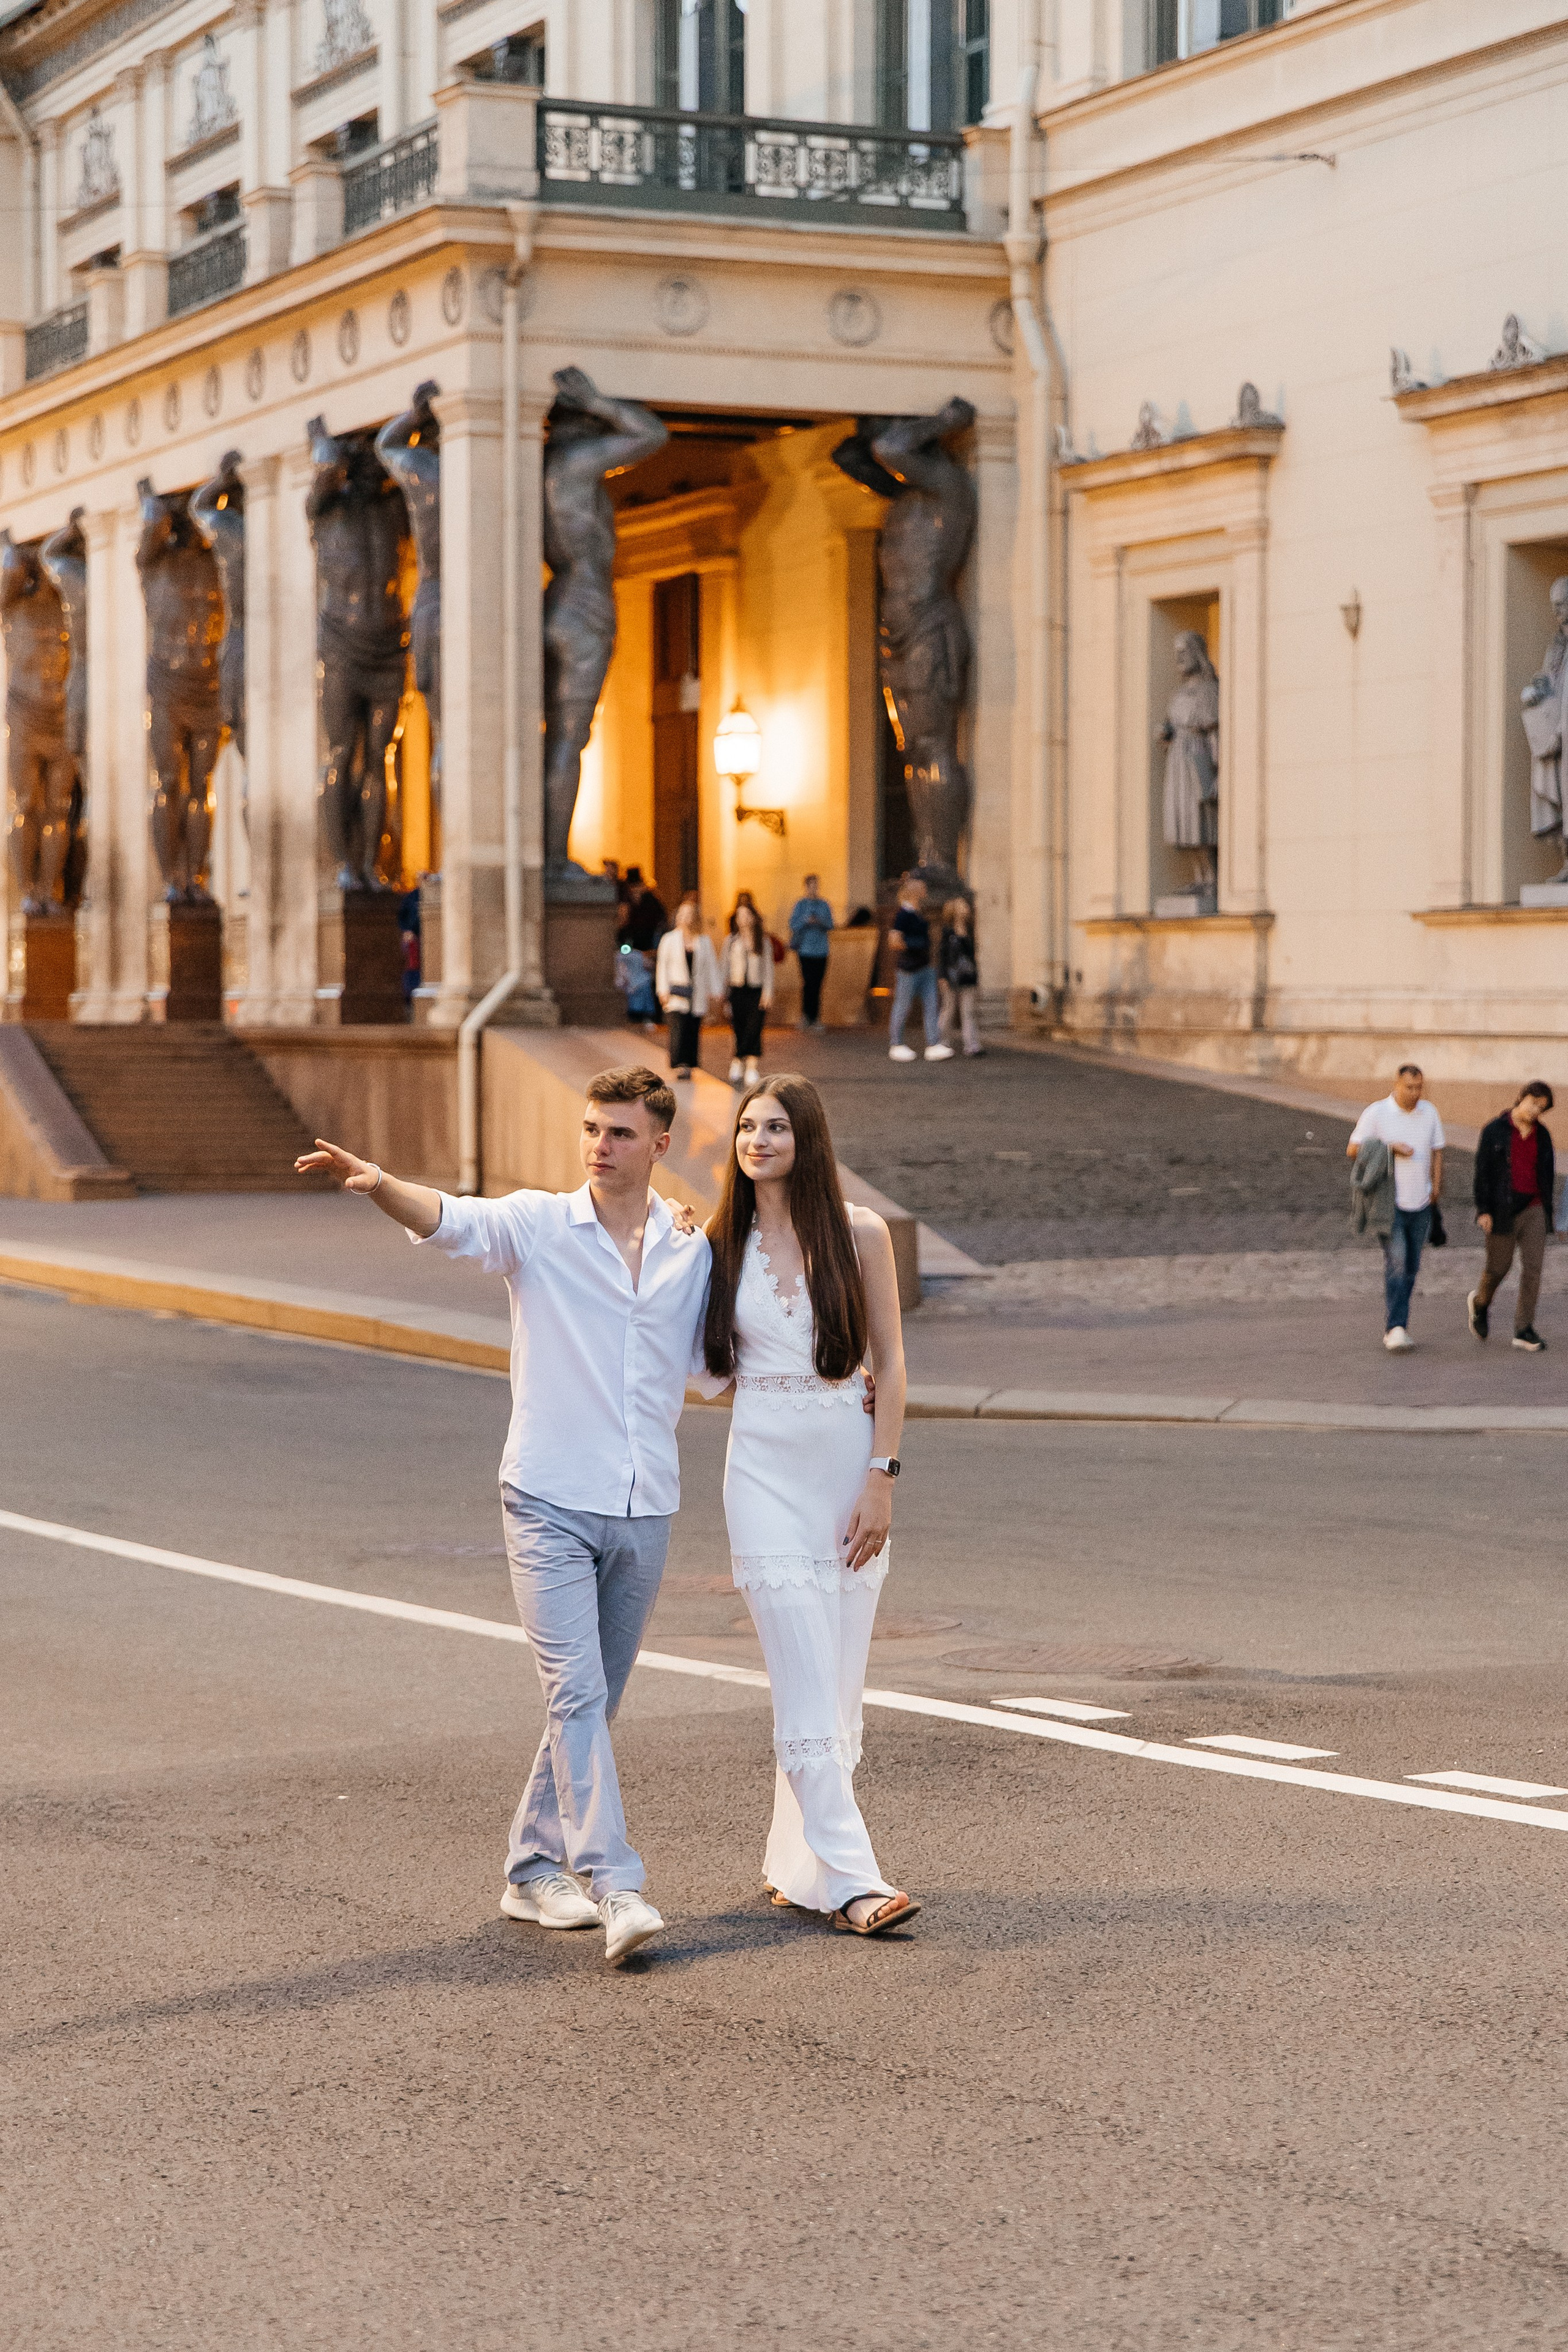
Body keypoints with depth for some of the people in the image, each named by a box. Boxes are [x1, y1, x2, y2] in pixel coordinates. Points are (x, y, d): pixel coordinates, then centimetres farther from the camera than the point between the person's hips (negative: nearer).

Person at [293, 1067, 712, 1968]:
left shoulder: (695, 1249, 7)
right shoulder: (538, 1225, -4)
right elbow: (453, 1220, -23)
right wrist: (382, 1184, -44)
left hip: (646, 1511, 4)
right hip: (550, 1502, -4)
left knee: (595, 1701, 11)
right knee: (576, 1691, -13)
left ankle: (537, 1870, 24)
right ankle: (616, 1888, -17)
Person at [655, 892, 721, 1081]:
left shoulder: (705, 941, 9)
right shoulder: (670, 940, 5)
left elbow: (711, 966, 11)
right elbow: (662, 966, 5)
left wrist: (713, 991, 3)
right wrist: (663, 991, -3)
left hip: (698, 994, 2)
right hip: (677, 993, -2)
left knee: (694, 1030, 1)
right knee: (679, 1028, -15)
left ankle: (688, 1064, 10)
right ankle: (679, 1065, -17)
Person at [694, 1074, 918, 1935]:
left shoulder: (859, 1233, 0)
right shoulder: (722, 1246, 6)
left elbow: (888, 1362, 1)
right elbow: (713, 1375, 11)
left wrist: (881, 1480, -6)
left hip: (848, 1466, 1)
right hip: (765, 1469, 0)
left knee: (836, 1688, 5)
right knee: (807, 1687, -9)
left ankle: (796, 1864, 18)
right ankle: (850, 1879, -11)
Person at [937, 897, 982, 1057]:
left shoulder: (969, 932, 12)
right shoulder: (947, 932, -4)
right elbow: (941, 954, -7)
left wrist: (975, 975, 16)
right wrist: (942, 977, -13)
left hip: (968, 977, 5)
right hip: (952, 976, -4)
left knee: (969, 1011, -3)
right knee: (949, 1009, 4)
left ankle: (972, 1045, -9)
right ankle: (944, 1043, 18)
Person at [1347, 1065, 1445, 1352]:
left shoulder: (1429, 1113, 7)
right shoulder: (1376, 1113, -7)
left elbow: (1436, 1152, 13)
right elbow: (1352, 1150, -7)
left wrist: (1436, 1188, 2)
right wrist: (1391, 1148, -17)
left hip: (1421, 1204, 5)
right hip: (1390, 1203, -5)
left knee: (1411, 1269, 11)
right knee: (1396, 1264, -17)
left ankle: (1395, 1326, 25)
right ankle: (1396, 1330, -22)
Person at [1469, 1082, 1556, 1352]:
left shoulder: (1542, 1134, 5)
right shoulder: (1494, 1130, -7)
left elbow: (1548, 1175, 13)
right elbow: (1482, 1171, -8)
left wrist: (1547, 1209, 14)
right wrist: (1483, 1210, -14)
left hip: (1533, 1209, 3)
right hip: (1503, 1211, -3)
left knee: (1533, 1267, -6)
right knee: (1499, 1267, 5)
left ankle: (1524, 1330, -2)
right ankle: (1481, 1302, 37)